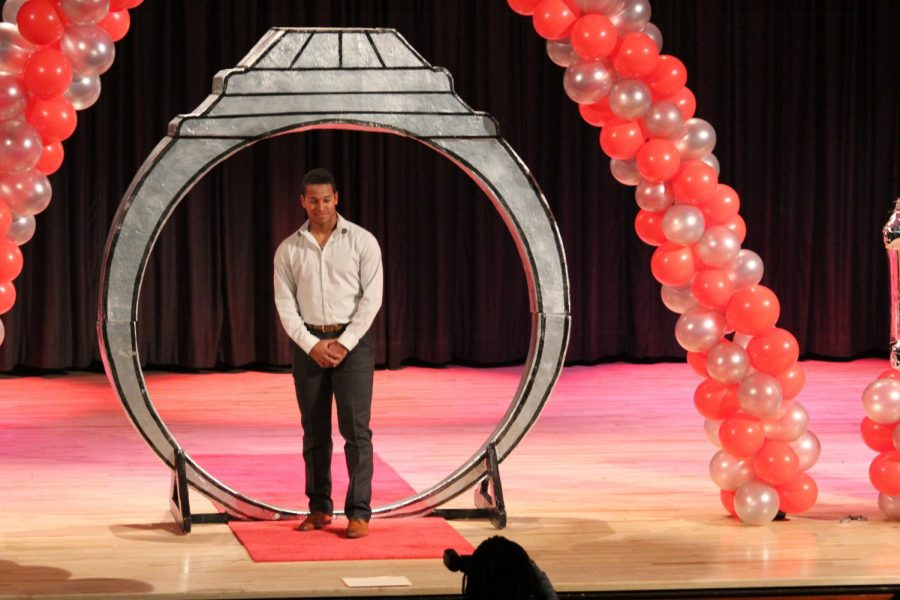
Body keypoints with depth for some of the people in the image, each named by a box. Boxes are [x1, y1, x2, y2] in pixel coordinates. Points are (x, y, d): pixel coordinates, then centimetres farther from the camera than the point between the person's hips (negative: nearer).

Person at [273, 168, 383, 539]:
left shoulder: (362, 241, -2)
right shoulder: (288, 250, 4)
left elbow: (372, 297, -6)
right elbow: (285, 305, 1)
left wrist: (344, 344, -13)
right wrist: (312, 345, -11)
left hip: (353, 341, -3)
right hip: (308, 342, 3)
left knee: (356, 427, -8)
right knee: (314, 430, 6)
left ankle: (359, 512, -8)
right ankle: (320, 509, 14)